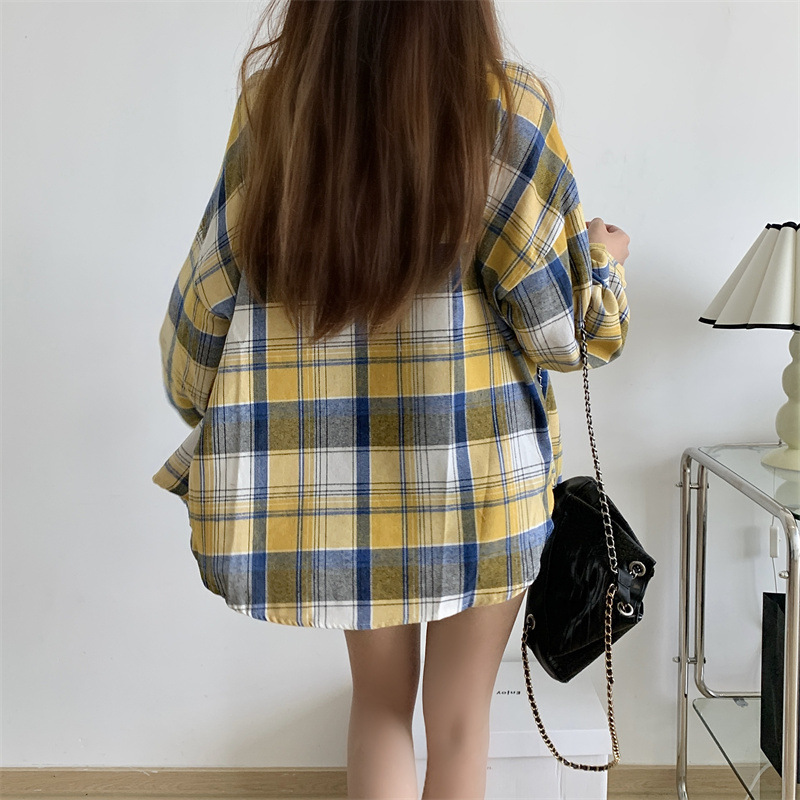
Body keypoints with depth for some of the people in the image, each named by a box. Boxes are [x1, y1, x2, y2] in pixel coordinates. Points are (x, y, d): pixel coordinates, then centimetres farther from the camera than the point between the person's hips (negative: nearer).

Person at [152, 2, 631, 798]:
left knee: (379, 698, 23)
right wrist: (606, 257, 15)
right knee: (458, 719, 16)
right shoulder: (507, 104, -11)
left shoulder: (270, 103, -3)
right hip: (480, 469, -2)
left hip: (338, 476, 3)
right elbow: (567, 323, -8)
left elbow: (208, 301, 1)